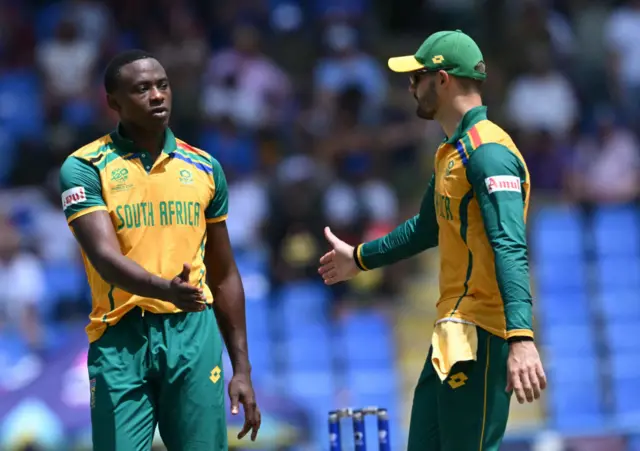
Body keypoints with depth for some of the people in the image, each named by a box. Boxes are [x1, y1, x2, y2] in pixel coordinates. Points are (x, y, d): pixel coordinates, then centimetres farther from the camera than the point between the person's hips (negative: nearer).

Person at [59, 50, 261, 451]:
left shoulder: (204, 168, 11)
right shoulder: (85, 168, -2)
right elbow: (105, 257, -16)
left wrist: (242, 368, 14)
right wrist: (165, 289, -35)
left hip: (193, 332, 3)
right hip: (121, 338, -3)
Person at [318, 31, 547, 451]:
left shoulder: (488, 152, -15)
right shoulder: (451, 152, 17)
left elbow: (510, 250, -26)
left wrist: (520, 337, -38)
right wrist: (359, 258, 47)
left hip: (481, 336, -10)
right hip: (453, 332, 10)